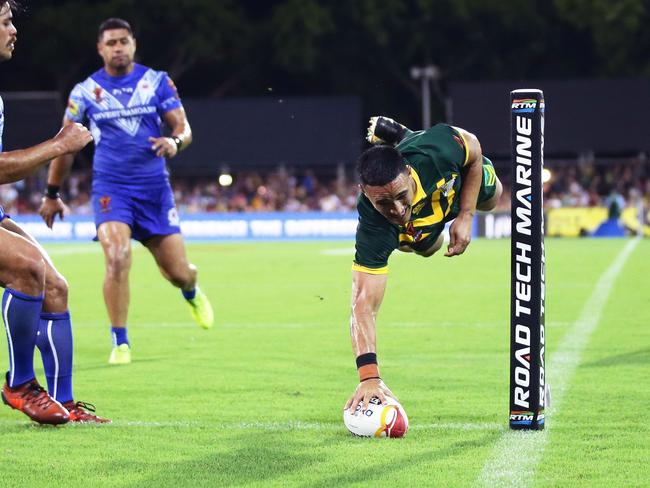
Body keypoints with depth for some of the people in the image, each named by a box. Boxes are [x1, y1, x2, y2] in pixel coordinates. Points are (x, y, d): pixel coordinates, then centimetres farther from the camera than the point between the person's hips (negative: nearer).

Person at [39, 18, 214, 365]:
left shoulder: (157, 82, 2)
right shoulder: (85, 91, 1)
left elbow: (183, 128, 2)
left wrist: (175, 142, -23)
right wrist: (52, 194, 14)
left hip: (155, 187, 1)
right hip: (111, 188, -1)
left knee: (177, 272, 2)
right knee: (117, 260, -24)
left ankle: (191, 292, 42)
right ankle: (120, 343, -10)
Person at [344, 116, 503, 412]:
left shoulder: (435, 151, -50)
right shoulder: (373, 229, -53)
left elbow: (473, 149, -25)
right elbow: (364, 305, -55)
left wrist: (465, 216, -28)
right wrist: (369, 375, -66)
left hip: (455, 176, 1)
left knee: (491, 196, 37)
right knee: (427, 247, 33)